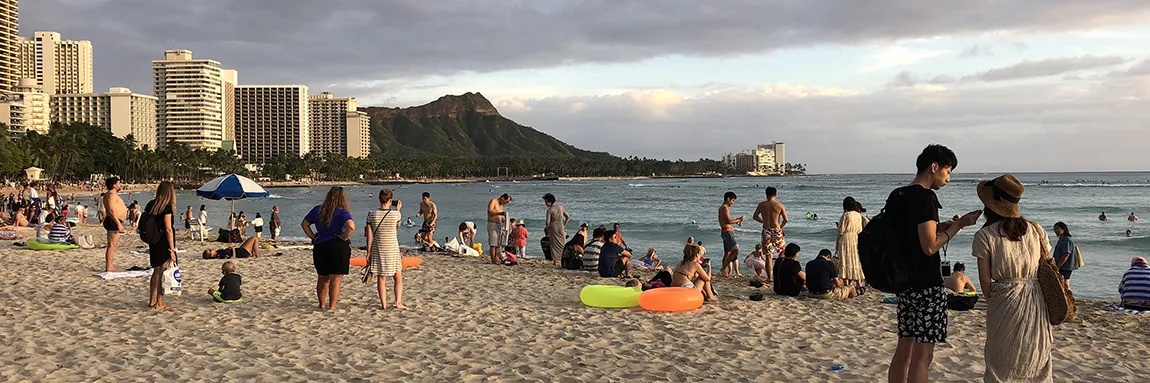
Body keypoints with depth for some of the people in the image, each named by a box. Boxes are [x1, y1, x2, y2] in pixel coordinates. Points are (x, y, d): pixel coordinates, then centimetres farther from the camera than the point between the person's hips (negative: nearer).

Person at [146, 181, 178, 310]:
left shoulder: (150, 205, 5)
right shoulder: (167, 207, -16)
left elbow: (146, 225, 9)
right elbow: (168, 229, -18)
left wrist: (149, 242, 17)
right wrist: (172, 250, -15)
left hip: (153, 242, 7)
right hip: (164, 245, -7)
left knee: (156, 271, 20)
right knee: (163, 273, 2)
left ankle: (152, 300, 29)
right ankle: (159, 303, 7)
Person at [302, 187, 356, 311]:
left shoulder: (318, 210, 7)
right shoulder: (341, 213, -12)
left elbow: (304, 224, 15)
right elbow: (351, 226, -29)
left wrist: (313, 238, 11)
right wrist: (343, 238, -15)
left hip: (319, 246, 5)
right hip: (338, 247, -5)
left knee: (322, 278, 18)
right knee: (335, 279, 0)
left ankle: (322, 304, 28)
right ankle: (332, 307, -2)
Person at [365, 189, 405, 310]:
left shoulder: (372, 215, -6)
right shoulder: (395, 214, -10)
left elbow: (369, 236, -4)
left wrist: (368, 253, 4)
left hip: (377, 250, 2)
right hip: (392, 249, -1)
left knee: (381, 278, 10)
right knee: (398, 277, 10)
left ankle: (383, 304, 11)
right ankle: (398, 302, 3)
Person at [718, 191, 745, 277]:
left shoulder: (721, 208, 20)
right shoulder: (725, 207, -11)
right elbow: (729, 221, -18)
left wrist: (736, 220, 14)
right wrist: (739, 220, -4)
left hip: (725, 232, 11)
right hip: (727, 231, -11)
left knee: (727, 253, 11)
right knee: (735, 250, -16)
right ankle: (724, 268, -16)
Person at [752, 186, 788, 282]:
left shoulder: (761, 205, 1)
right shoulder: (780, 206, -6)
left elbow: (755, 216, 10)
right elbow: (785, 219, -6)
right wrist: (780, 227, 10)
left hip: (766, 231, 2)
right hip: (776, 231, -2)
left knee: (768, 255, 6)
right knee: (782, 251, 21)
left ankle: (769, 277, 5)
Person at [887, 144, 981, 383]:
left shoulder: (896, 196, 11)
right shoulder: (924, 198, -16)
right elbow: (929, 247, -18)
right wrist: (958, 225, -8)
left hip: (905, 282, 9)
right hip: (926, 285, -9)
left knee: (904, 349, 14)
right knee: (923, 355, -4)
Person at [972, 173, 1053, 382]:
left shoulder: (984, 236, -9)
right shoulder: (1036, 230, 3)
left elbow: (985, 279, -9)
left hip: (1005, 301, -4)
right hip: (1037, 301, 4)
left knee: (1003, 363, 9)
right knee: (1037, 357, 16)